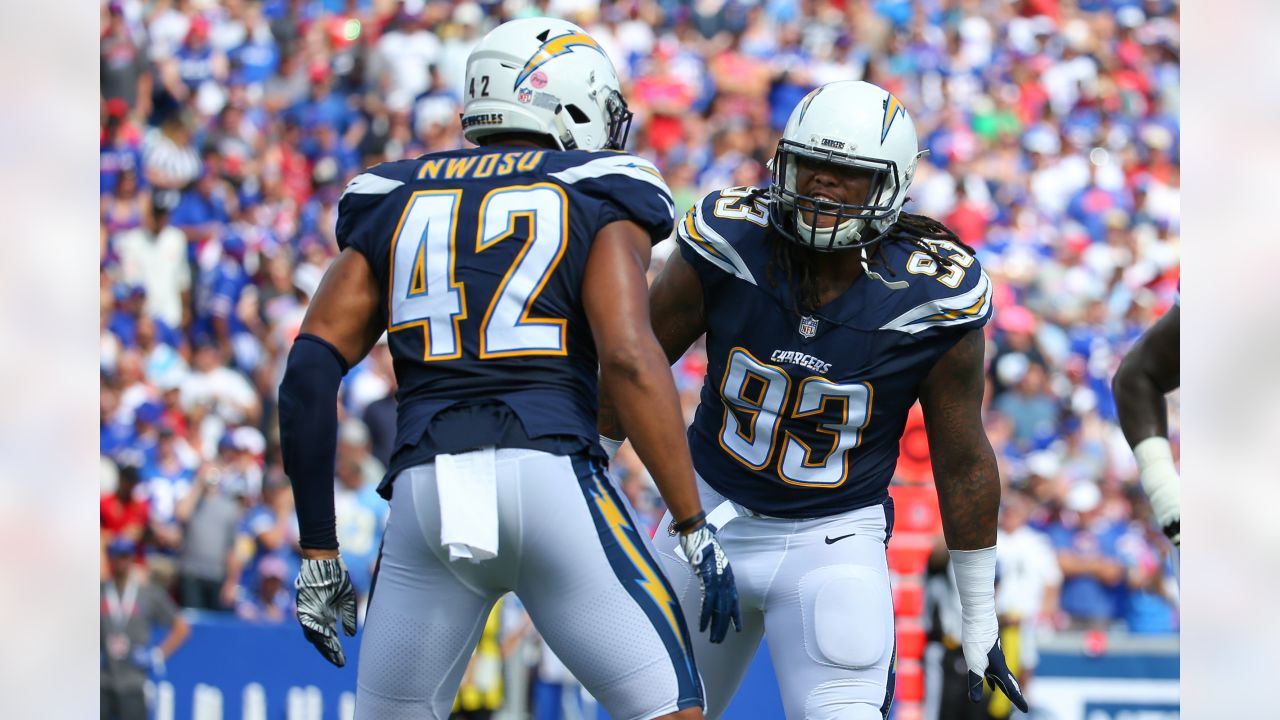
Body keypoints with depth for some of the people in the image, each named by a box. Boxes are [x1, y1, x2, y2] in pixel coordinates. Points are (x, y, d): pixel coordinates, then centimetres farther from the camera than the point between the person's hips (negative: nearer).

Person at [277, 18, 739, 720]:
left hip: (423, 486, 3)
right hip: (552, 476, -3)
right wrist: (696, 531, -4)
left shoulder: (394, 203, 20)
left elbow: (310, 370, 10)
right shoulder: (596, 199, 9)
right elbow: (628, 357, -7)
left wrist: (318, 552, 14)